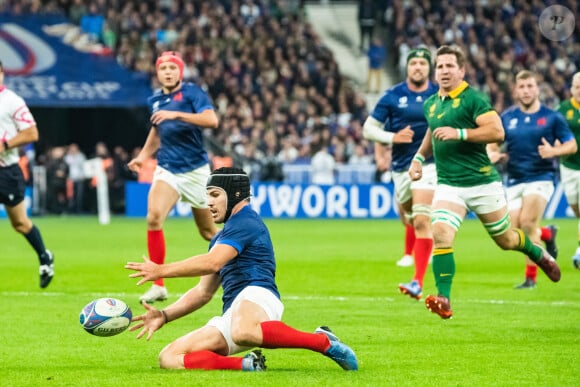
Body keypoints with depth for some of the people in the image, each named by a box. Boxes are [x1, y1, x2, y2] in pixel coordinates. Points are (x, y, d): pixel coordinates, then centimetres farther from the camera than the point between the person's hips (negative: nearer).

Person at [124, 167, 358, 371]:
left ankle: (323, 341, -29)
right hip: (231, 315, 10)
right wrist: (164, 316, 19)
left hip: (256, 297, -10)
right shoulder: (221, 238, 31)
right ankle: (245, 365, -18)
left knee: (242, 331, -47)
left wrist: (161, 271, -10)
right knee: (169, 358, -5)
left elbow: (211, 263, -16)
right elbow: (203, 292, 32)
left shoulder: (245, 223, -1)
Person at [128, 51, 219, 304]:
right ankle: (158, 285, -19)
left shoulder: (191, 93, -8)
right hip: (167, 169, 3)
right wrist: (144, 155, 15)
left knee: (208, 232, 8)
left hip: (196, 170, -3)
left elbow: (212, 120, -26)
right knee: (153, 217, -23)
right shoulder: (155, 100, 9)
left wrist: (176, 114, -32)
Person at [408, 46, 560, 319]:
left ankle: (539, 254, 45)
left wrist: (459, 133, -25)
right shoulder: (431, 104, 11)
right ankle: (444, 300, -23)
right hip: (449, 185, 4)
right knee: (440, 233, -21)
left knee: (505, 240, 12)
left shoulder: (473, 99, -10)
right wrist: (419, 157, 18)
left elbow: (497, 131, -20)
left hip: (482, 182, -4)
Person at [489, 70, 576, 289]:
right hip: (515, 180, 4)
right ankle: (548, 234, 30)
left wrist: (553, 151, -17)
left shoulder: (552, 117, 0)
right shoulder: (507, 118, 7)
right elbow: (492, 144, 14)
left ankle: (531, 277, -8)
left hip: (541, 178, -4)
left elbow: (572, 145, 3)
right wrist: (493, 154, -10)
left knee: (527, 223, -20)